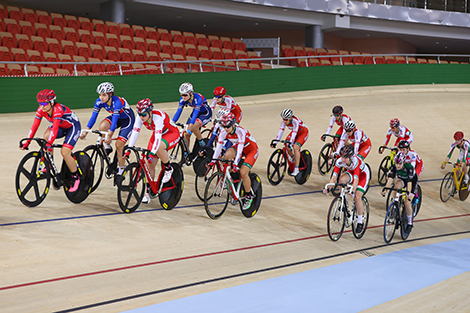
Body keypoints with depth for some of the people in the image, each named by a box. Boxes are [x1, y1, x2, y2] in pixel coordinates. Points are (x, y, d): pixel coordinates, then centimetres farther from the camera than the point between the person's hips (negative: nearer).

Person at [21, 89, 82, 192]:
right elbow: (34, 126, -18)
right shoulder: (41, 110, -16)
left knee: (65, 152, -20)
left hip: (73, 126, -7)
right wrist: (27, 142, -26)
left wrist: (49, 144, -54)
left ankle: (76, 177, -2)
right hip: (61, 127, 7)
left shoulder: (58, 109, -35)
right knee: (46, 135, -23)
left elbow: (55, 129, -44)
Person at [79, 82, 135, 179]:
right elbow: (93, 117, -19)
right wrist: (85, 132, -28)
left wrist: (110, 135, -52)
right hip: (117, 117, 5)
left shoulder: (117, 102, -36)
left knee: (119, 145, -13)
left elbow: (115, 119, -43)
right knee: (102, 126, -28)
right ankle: (107, 147, -3)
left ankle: (121, 171, 3)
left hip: (128, 119, -5)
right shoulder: (99, 102, -19)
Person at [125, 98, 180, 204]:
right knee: (150, 164, -7)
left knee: (159, 148, -38)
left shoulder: (158, 116, -36)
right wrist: (128, 149, -29)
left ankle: (168, 169, -11)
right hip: (157, 135, 6)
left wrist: (152, 153, -49)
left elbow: (158, 137, -42)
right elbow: (135, 133, -20)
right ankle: (148, 192, 1)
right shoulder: (140, 118, -19)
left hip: (172, 133, -6)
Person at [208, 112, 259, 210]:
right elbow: (218, 147, -18)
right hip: (237, 146, 6)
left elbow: (240, 149, -42)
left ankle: (249, 196, -1)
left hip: (251, 149, -6)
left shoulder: (240, 131, -34)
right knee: (227, 155, -27)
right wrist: (212, 161, -27)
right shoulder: (223, 132, -19)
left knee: (243, 172, -22)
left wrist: (235, 164, -52)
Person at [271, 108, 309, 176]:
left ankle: (296, 169, -21)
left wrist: (290, 144, -48)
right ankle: (292, 157, 19)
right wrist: (275, 142, -24)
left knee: (295, 147, -25)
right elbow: (281, 131, -17)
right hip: (294, 132, 7)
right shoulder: (284, 121, -17)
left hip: (303, 132, -7)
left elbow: (294, 133, -41)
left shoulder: (295, 121, -35)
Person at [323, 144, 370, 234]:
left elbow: (356, 178, -47)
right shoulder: (339, 161, -25)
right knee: (341, 179, -29)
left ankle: (360, 222, -4)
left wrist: (353, 191, -60)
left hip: (363, 174, -5)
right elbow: (334, 175, -29)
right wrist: (328, 188, -43)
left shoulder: (355, 161, -38)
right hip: (351, 172, 5)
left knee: (357, 197, -19)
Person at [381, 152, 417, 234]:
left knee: (407, 203, -17)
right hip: (401, 179, 4)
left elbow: (410, 182, -45)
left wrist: (408, 192, -59)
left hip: (412, 181, -3)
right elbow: (390, 178, -35)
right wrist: (385, 189, -50)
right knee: (397, 185, -35)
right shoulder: (394, 166, -27)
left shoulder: (409, 167, -37)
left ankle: (410, 223, 3)